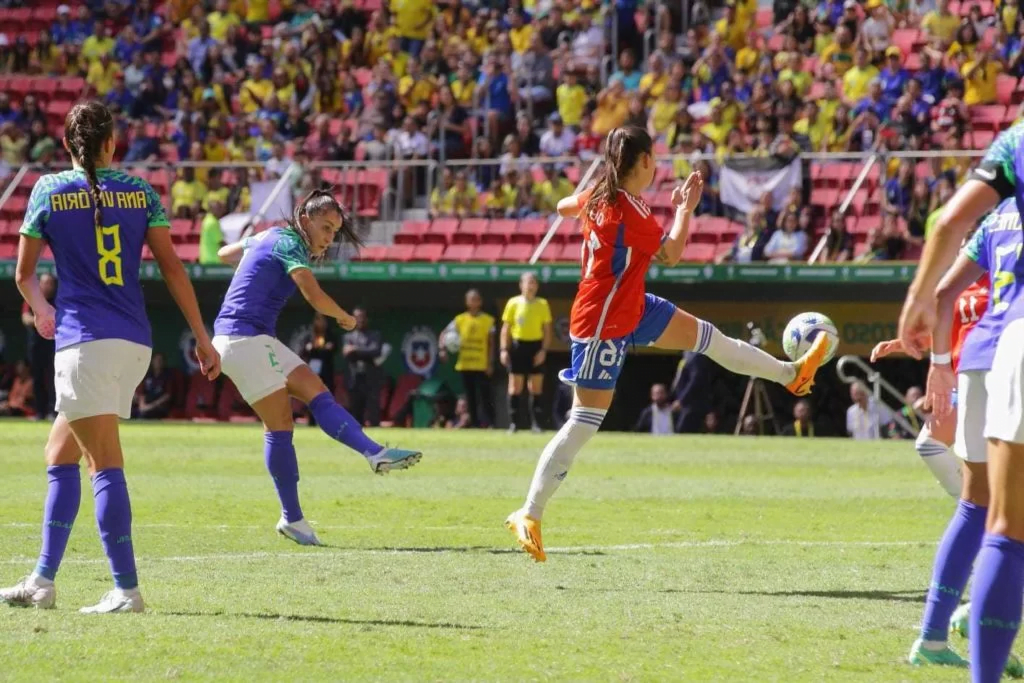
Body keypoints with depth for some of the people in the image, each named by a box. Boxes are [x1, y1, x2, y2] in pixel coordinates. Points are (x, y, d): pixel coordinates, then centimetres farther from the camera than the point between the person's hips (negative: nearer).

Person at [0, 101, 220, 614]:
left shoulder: (49, 190, 1)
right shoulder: (140, 191, 8)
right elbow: (172, 267, 5)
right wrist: (202, 339, 9)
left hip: (84, 341, -5)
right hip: (136, 342, 5)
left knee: (106, 465, -8)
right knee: (59, 456, 15)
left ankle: (127, 589, -15)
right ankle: (43, 581, 15)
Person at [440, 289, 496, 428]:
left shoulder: (488, 320, 1)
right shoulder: (460, 319, 6)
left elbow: (491, 343, 1)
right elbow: (444, 334, 7)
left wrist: (490, 363, -6)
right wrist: (442, 348, -11)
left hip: (482, 365, -3)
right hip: (465, 365, 3)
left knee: (484, 395, -9)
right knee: (470, 396, 7)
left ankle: (488, 423, -9)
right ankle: (474, 423, 13)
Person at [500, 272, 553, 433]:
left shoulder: (542, 304, 4)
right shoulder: (513, 303, 2)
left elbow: (547, 330, 4)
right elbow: (506, 328, 3)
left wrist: (543, 350, -6)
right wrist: (504, 350, -4)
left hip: (536, 346, 1)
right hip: (518, 345, -1)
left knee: (536, 388, 1)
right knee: (515, 387, 0)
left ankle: (536, 423, 4)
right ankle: (513, 423, 4)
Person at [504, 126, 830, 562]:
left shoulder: (598, 195, -2)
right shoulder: (631, 212, -27)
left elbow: (564, 207, 20)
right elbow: (671, 255, -10)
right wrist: (686, 208, 1)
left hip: (630, 308, 10)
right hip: (603, 325, -10)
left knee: (704, 336, 19)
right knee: (584, 424, -8)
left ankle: (790, 374, 35)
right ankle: (528, 516, -5)